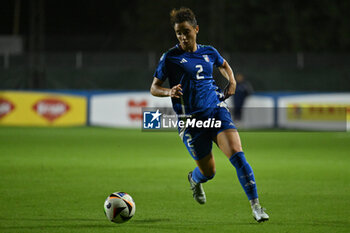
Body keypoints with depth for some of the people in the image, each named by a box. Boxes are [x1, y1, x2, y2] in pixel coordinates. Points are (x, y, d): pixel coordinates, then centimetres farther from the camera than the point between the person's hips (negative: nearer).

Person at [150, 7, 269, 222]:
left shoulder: (209, 52, 8)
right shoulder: (170, 58, -3)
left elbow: (224, 65, 31)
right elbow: (154, 88, 1)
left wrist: (232, 82, 13)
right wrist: (169, 91, -20)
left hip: (216, 110, 2)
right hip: (191, 119, -2)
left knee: (237, 154, -19)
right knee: (208, 172, 4)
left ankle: (256, 206, -15)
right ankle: (194, 179, 44)